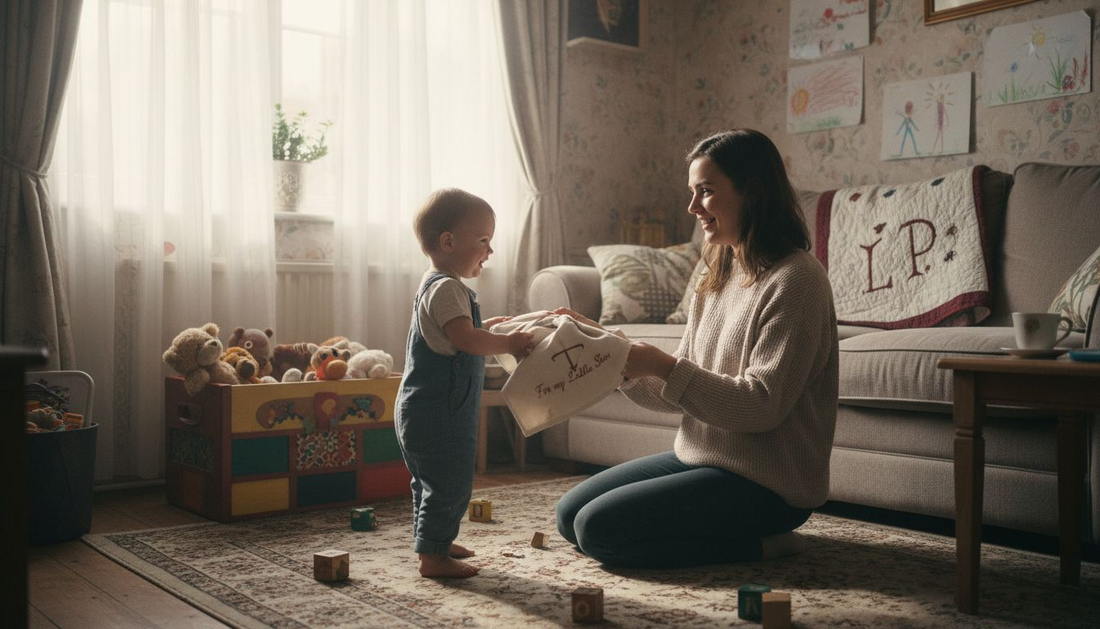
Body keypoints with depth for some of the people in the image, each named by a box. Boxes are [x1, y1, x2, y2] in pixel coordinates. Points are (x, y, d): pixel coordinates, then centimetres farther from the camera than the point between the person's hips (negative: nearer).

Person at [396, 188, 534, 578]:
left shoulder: (434, 285, 16)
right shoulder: (447, 288, -18)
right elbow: (466, 339, -29)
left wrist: (485, 328, 16)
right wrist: (508, 344, -18)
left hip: (420, 410, 11)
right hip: (438, 412, -11)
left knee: (431, 482, 21)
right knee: (449, 484, -5)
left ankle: (433, 542, 34)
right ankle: (434, 556, 2)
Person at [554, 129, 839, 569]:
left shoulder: (795, 280, -17)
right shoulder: (718, 278, 10)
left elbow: (762, 406, -23)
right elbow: (675, 396, 9)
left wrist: (663, 367, -24)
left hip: (767, 483, -9)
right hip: (702, 457, 9)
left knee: (598, 528, -16)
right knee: (570, 513, 9)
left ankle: (759, 541, -3)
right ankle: (746, 531, 11)